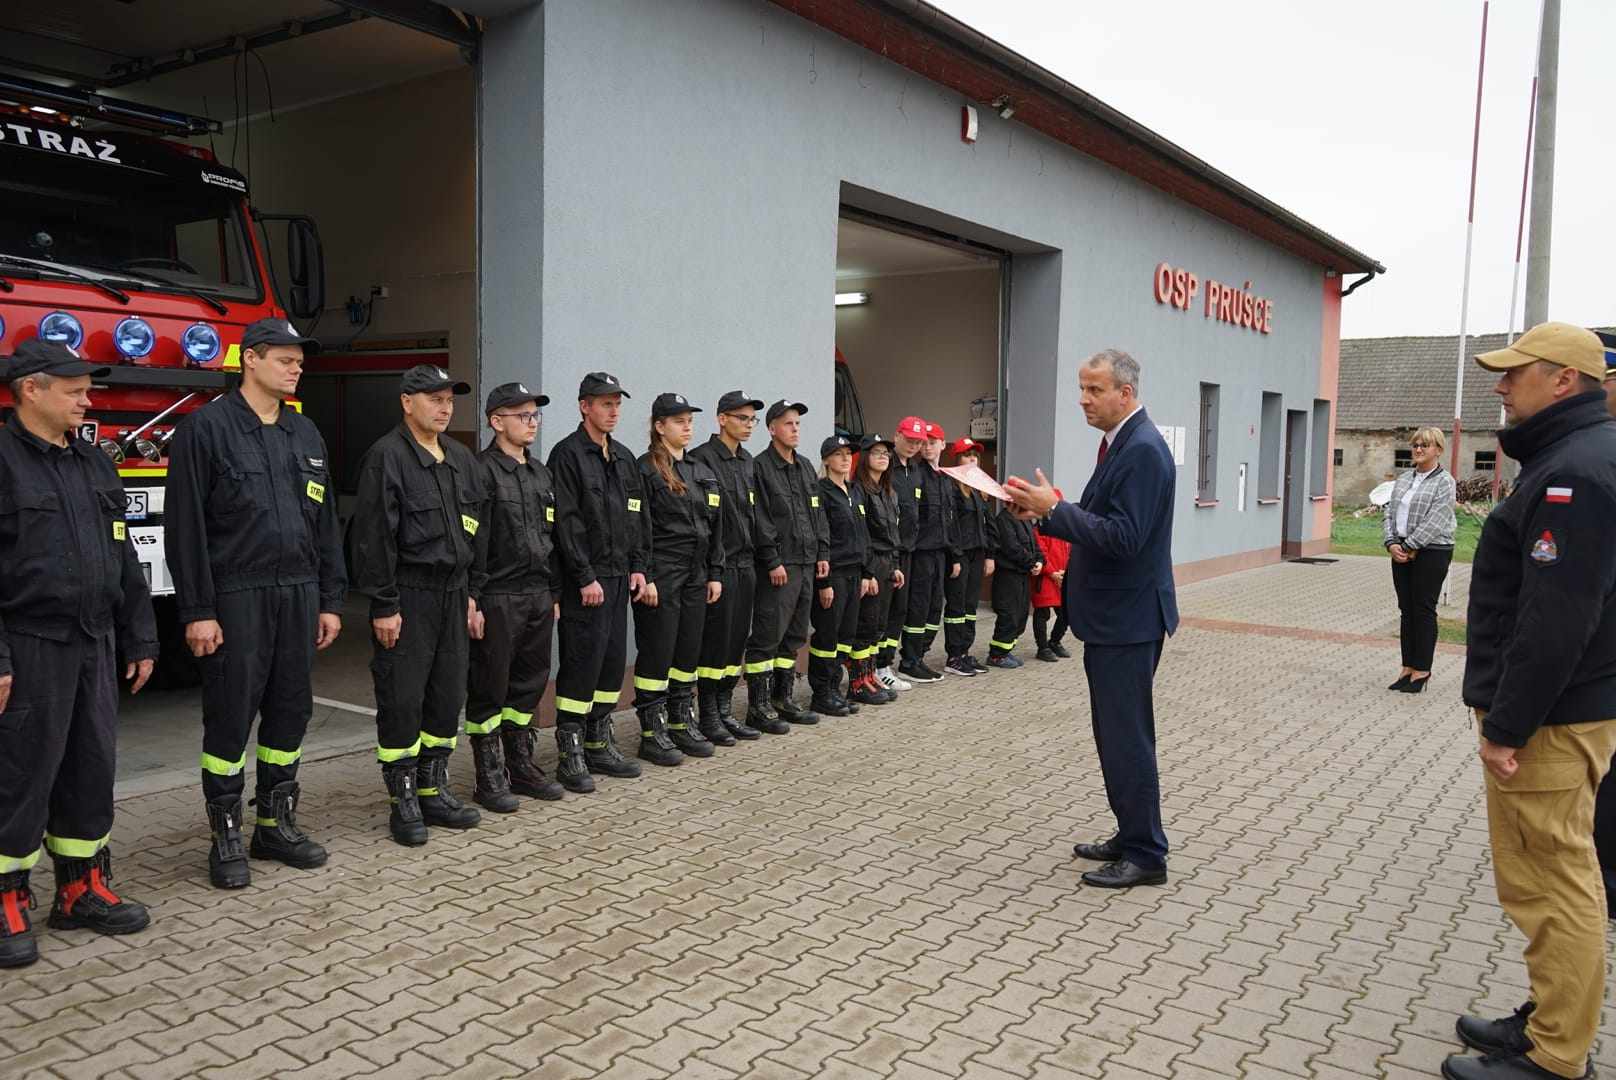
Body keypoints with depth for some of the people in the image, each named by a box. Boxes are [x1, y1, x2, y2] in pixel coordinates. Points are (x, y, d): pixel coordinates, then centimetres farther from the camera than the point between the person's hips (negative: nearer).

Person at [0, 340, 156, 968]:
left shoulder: (93, 465, 13)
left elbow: (124, 562, 16)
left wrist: (139, 640, 14)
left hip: (94, 647, 7)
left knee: (91, 768, 11)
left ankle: (81, 890, 23)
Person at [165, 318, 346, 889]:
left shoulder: (305, 434, 13)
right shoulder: (206, 428, -5)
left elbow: (325, 523, 14)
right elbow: (185, 526, -9)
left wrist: (329, 600, 10)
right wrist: (196, 611, -14)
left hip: (298, 595, 6)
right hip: (237, 598, -6)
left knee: (290, 711, 10)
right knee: (231, 717, 2)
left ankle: (277, 824, 23)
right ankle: (225, 837, 14)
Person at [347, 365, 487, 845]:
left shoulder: (462, 460, 13)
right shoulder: (387, 457, -10)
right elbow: (373, 537, -14)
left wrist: (471, 595, 13)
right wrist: (383, 607, -17)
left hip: (452, 596, 7)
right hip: (407, 597, -7)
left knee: (447, 698, 11)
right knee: (402, 701, 1)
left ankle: (433, 791, 23)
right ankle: (404, 802, 11)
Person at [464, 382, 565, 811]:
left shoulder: (540, 473, 15)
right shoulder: (482, 471, -10)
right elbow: (473, 541, -14)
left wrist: (553, 593, 16)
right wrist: (473, 600, -17)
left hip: (538, 596, 8)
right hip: (498, 598, -8)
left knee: (529, 685, 14)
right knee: (489, 690, 2)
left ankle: (521, 765, 27)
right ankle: (490, 778, 12)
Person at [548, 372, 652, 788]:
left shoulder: (624, 458, 16)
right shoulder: (568, 454, -8)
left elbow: (637, 518, 18)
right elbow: (567, 521, -14)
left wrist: (638, 567, 9)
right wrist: (585, 578, -17)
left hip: (619, 578, 8)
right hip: (585, 580, -8)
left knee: (613, 662, 11)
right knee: (581, 664, -5)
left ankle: (599, 745, 22)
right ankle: (570, 757, 4)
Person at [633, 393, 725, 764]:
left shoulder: (702, 472, 15)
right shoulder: (646, 469, -7)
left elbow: (715, 527, 16)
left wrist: (714, 574, 11)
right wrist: (645, 578, -17)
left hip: (695, 575, 7)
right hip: (660, 575, -7)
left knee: (689, 650, 12)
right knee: (657, 652, -2)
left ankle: (683, 723, 23)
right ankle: (652, 733, 7)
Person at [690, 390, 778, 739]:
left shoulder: (748, 462, 16)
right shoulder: (702, 458, -9)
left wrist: (770, 558, 12)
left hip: (745, 564, 8)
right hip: (718, 565, -8)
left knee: (737, 641, 10)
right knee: (715, 641, -2)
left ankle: (725, 710, 19)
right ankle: (708, 717, 7)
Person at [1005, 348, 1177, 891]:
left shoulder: (1142, 450, -18)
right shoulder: (1122, 443, 13)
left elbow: (1123, 538, -26)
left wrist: (1054, 509, -21)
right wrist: (1046, 512, 5)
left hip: (1128, 619, -10)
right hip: (1112, 616, 10)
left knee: (1127, 738, -2)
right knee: (1118, 734, 17)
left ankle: (1145, 855, 10)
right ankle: (1131, 837, 29)